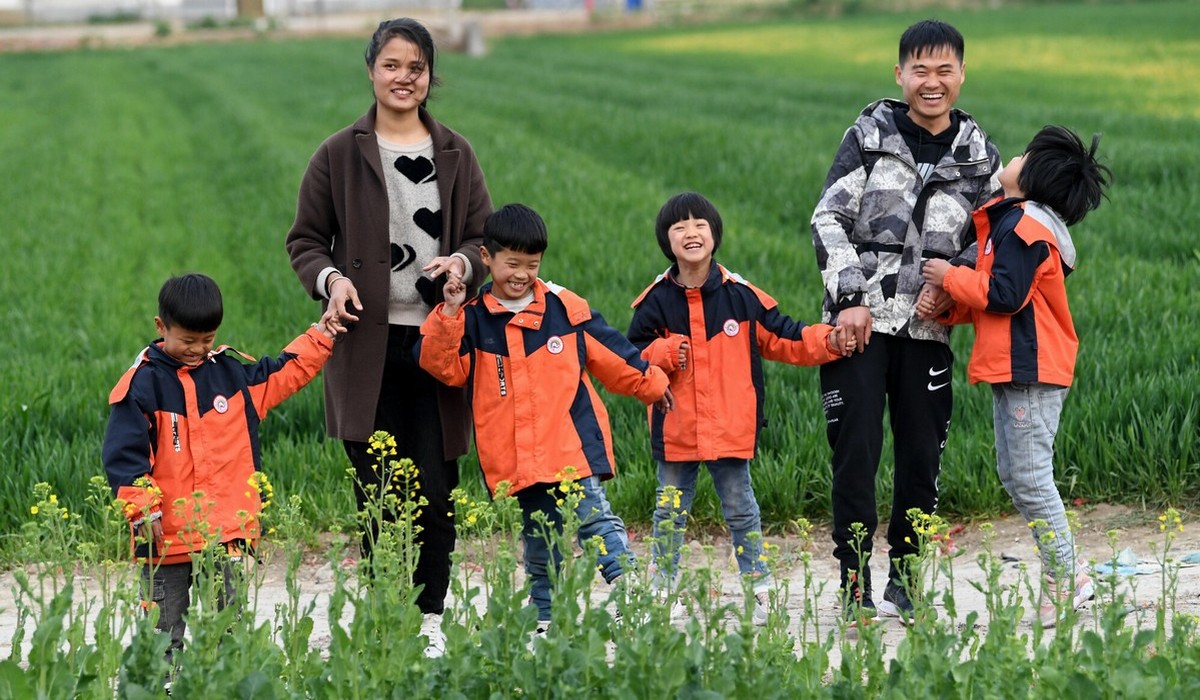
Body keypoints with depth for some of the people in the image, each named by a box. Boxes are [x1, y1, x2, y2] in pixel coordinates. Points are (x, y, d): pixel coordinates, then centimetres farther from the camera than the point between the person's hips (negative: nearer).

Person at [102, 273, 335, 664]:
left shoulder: (229, 372, 8)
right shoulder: (143, 382, -6)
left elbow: (285, 373, 23)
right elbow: (124, 453, -10)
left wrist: (321, 336, 19)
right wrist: (143, 510, -14)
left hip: (227, 529, 3)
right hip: (166, 532, -3)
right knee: (164, 629, 5)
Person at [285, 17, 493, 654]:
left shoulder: (455, 155, 10)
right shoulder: (339, 155, 4)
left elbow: (485, 237, 13)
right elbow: (305, 239, 8)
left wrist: (463, 263, -9)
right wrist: (329, 278, -12)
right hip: (368, 345, -1)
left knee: (437, 487, 0)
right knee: (379, 489, -1)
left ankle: (431, 618, 11)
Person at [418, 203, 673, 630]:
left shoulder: (565, 308, 3)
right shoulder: (472, 318, 3)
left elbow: (611, 354, 13)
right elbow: (444, 367, -7)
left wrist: (650, 384, 21)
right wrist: (448, 313, -17)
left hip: (573, 445, -1)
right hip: (515, 457, 2)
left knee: (595, 518, -13)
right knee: (539, 539, 11)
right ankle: (544, 615, 21)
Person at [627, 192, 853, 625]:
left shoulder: (741, 295, -1)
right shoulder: (656, 301, -1)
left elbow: (783, 339, 3)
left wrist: (827, 341, -9)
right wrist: (662, 354, -16)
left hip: (730, 428, -1)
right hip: (675, 428, 1)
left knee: (740, 509, 6)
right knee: (670, 511, 9)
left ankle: (759, 589, 13)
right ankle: (661, 592, 18)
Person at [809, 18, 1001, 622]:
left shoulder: (979, 155, 9)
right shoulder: (870, 136, 2)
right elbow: (829, 218, -1)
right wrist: (850, 298, -10)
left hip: (927, 329, 3)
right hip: (861, 321, -3)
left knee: (922, 459, 4)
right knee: (856, 454, -4)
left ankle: (900, 580, 17)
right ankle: (855, 584, 4)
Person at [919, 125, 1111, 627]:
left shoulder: (1027, 227, -15)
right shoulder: (1009, 221, 18)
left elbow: (1004, 295, -22)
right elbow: (988, 298, 19)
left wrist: (950, 276, -11)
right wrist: (946, 307, 3)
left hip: (1032, 372, -11)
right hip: (1013, 370, 11)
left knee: (1029, 477, -9)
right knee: (1013, 475, 13)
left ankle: (1064, 581, -3)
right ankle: (1064, 573, 17)